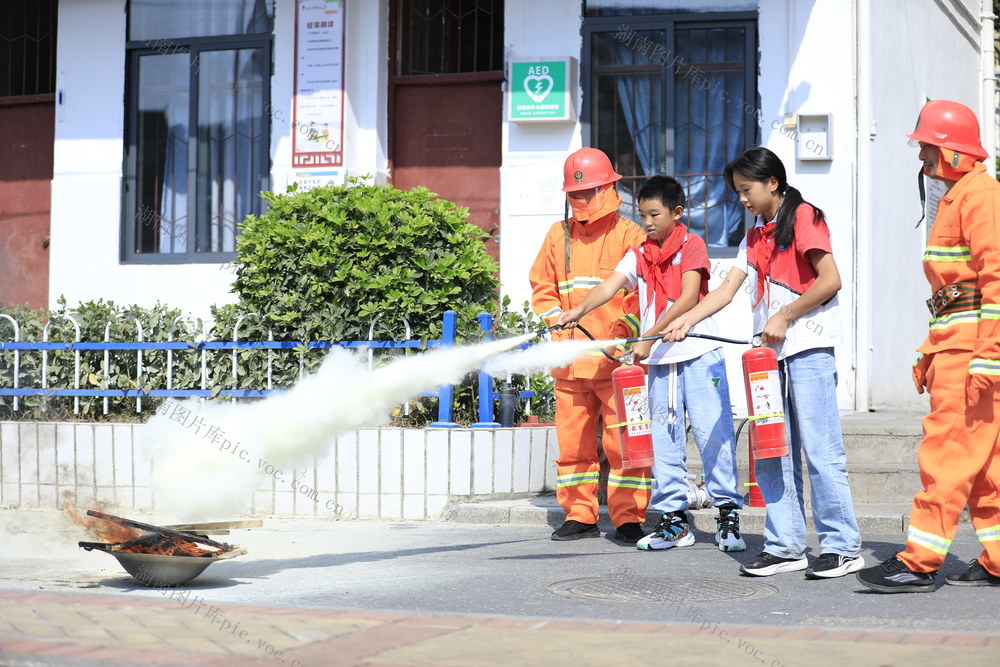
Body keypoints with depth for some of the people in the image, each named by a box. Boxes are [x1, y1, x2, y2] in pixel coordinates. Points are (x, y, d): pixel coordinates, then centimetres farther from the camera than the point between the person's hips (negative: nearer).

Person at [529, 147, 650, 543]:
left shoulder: (628, 235, 2)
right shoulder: (559, 235, 15)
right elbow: (542, 287, 19)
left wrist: (625, 333, -12)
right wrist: (558, 324, 4)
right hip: (570, 359, 4)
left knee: (624, 441, -5)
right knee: (573, 440, 7)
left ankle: (628, 518, 3)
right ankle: (579, 515, 16)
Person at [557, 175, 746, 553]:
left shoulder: (691, 246, -3)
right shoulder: (639, 256, 10)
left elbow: (688, 298, -15)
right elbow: (610, 286, -6)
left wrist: (649, 337, -20)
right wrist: (579, 310, -26)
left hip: (699, 355, -5)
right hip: (659, 362, 5)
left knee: (713, 434, -5)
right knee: (664, 442, 6)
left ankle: (728, 514, 2)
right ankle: (674, 519, 13)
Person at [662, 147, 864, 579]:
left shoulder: (803, 216, -3)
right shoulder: (756, 235, 19)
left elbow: (830, 280, -13)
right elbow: (728, 288, 13)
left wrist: (783, 317, -11)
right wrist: (686, 320, 0)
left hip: (808, 346, -8)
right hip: (771, 350, 8)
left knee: (819, 449, -8)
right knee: (771, 453, 5)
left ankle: (843, 547, -3)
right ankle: (784, 546, 11)